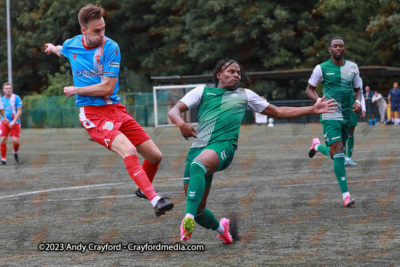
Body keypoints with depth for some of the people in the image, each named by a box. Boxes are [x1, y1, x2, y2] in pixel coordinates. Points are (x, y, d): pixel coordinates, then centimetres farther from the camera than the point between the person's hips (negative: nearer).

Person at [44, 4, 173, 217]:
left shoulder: (110, 48, -8)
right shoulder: (72, 45, 1)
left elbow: (107, 88, -13)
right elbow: (61, 51, 30)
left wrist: (75, 90, -6)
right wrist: (53, 48, 54)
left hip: (115, 109, 1)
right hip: (92, 113, -1)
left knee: (155, 156, -1)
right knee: (128, 150, -29)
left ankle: (144, 189, 32)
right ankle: (155, 200, -39)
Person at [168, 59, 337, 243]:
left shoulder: (245, 95, 25)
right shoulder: (202, 91, 20)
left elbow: (278, 112, 30)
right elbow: (174, 111, 12)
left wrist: (313, 109, 26)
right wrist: (181, 124, -12)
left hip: (223, 145, -2)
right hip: (198, 147, 2)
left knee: (197, 165, -39)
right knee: (198, 208, -1)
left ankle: (189, 217, -51)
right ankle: (220, 228, 31)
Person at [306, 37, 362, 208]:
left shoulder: (352, 67, 8)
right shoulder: (322, 68, -3)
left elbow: (357, 89, 18)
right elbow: (309, 89, 6)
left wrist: (358, 101, -4)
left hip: (347, 116, 5)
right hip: (330, 117, -5)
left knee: (335, 155, 15)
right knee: (338, 152, -17)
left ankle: (317, 146, 49)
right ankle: (346, 195, -16)